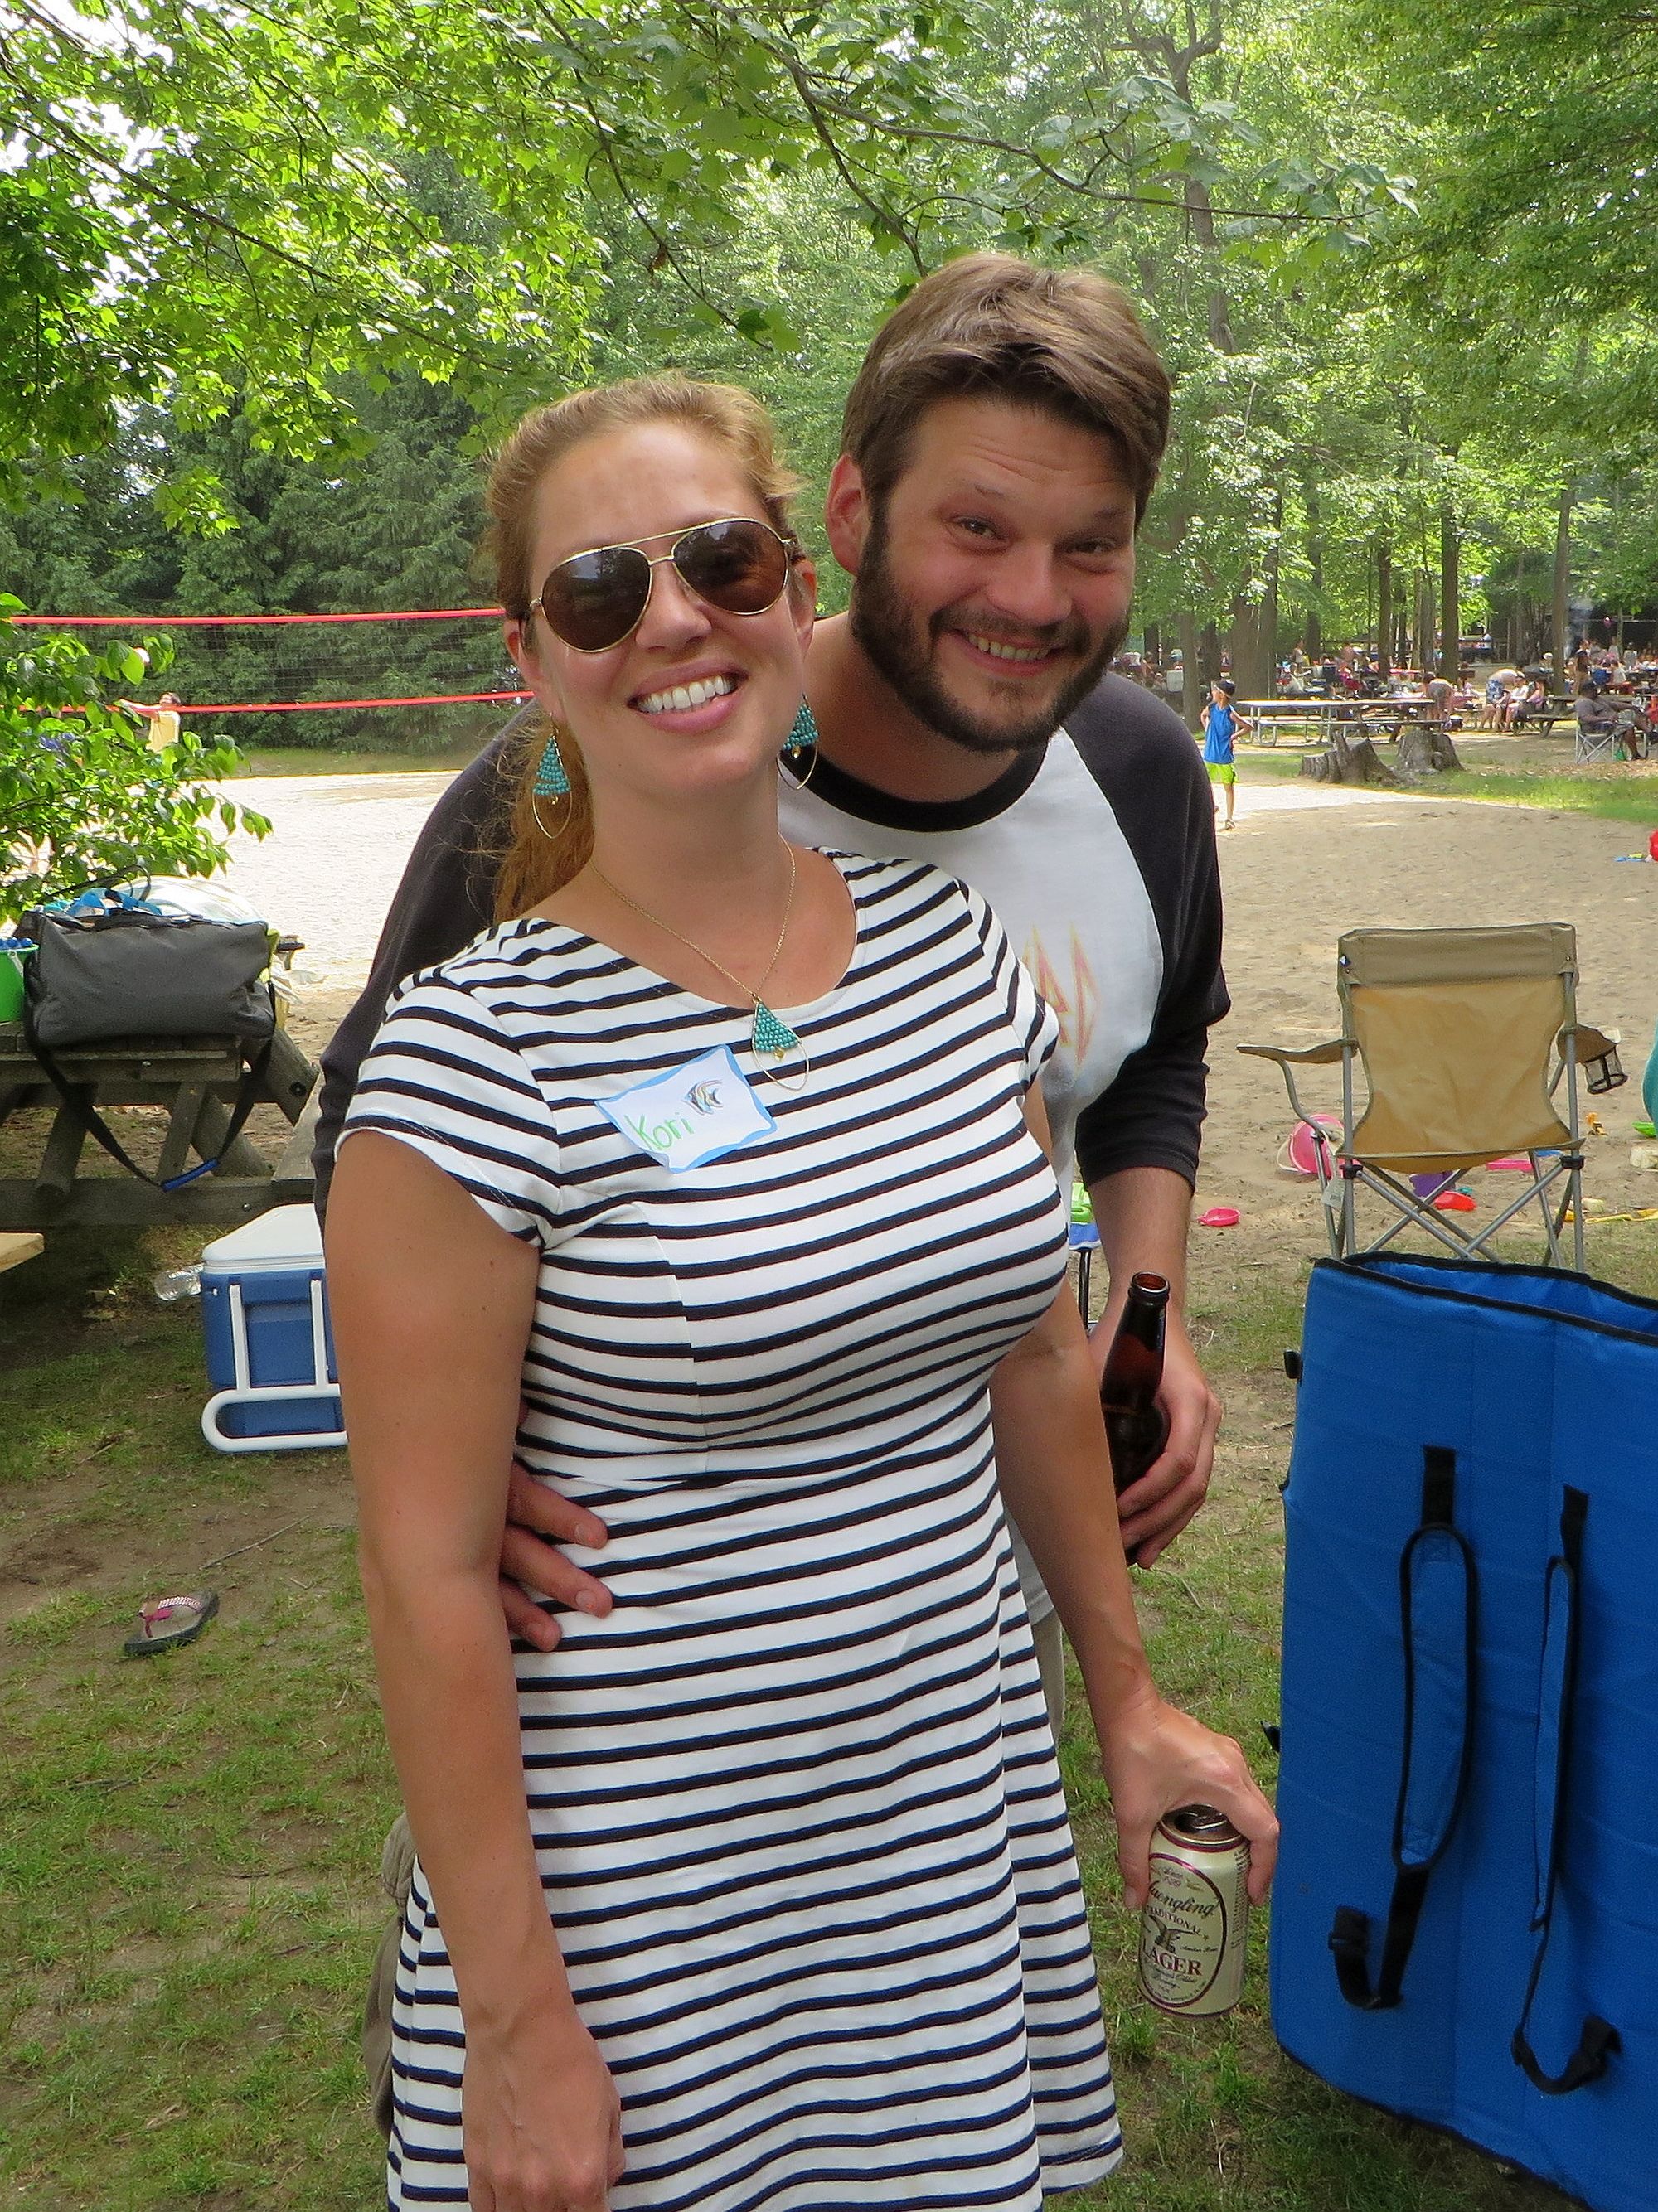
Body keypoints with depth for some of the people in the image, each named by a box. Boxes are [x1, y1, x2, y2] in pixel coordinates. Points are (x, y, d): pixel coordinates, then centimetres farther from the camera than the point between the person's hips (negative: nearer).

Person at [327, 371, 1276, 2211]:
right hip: (640, 1900, -4)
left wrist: (1125, 1694, 13)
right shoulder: (478, 1055, -17)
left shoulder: (950, 940, -1)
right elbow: (427, 1572, -15)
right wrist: (515, 2025, -12)